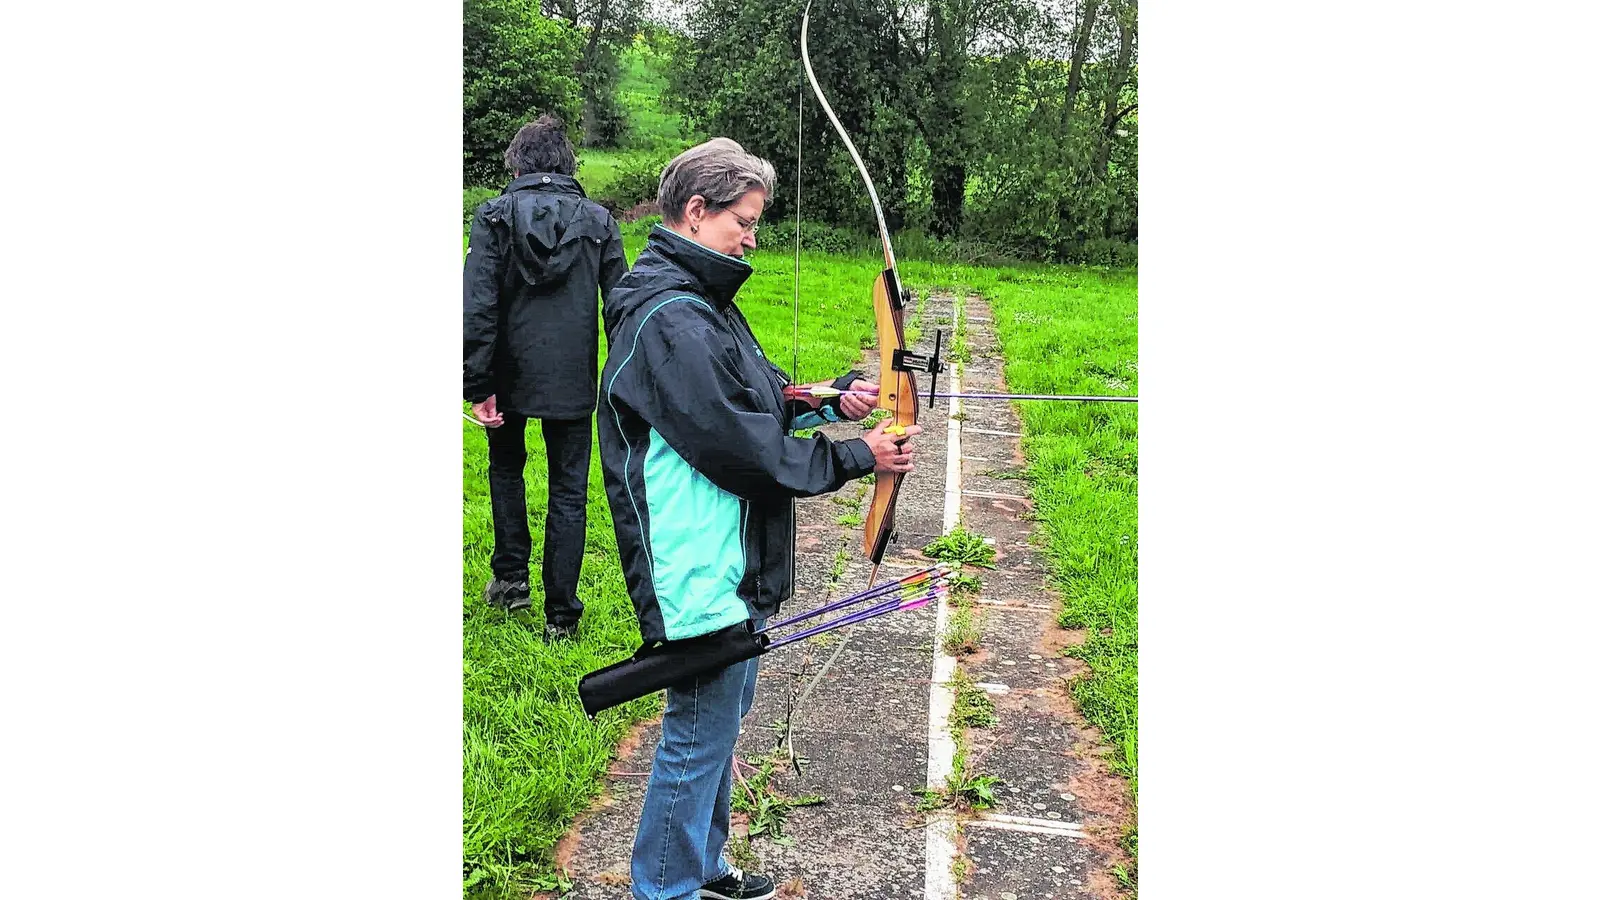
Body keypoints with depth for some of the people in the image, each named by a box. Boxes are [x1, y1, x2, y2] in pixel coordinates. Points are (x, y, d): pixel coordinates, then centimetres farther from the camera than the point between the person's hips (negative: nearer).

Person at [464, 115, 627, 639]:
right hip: (574, 380, 1)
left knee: (506, 467, 25)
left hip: (512, 375, 0)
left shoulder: (495, 216, -5)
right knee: (568, 490, 7)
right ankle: (561, 614, 9)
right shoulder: (598, 221, 2)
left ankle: (511, 577, 26)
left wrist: (479, 387, -10)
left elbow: (477, 307, -12)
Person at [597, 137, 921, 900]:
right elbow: (741, 446, -22)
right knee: (699, 736, 3)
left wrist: (832, 402, -1)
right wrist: (858, 457, -14)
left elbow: (760, 399, 17)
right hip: (699, 573, -11)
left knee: (718, 723, 23)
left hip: (731, 564, 11)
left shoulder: (702, 304, 12)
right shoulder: (670, 321, -22)